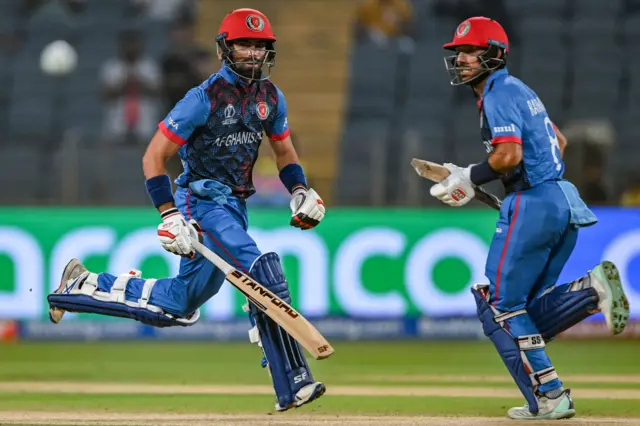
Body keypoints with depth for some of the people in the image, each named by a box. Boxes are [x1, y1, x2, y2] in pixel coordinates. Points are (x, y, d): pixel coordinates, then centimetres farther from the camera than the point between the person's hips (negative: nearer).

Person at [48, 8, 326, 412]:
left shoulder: (271, 97, 5)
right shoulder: (204, 98, -16)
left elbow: (284, 150, 20)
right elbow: (153, 157, -14)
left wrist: (301, 191, 1)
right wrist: (170, 216, -23)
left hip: (234, 206, 8)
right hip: (202, 202, -8)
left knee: (179, 304, 13)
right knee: (264, 273, -27)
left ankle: (83, 286, 30)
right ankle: (292, 385, -28)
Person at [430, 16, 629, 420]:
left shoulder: (500, 92, -9)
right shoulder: (520, 90, 21)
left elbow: (509, 156, -21)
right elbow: (559, 141, 29)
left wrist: (470, 177, -5)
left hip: (532, 205, -10)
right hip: (564, 204, 10)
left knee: (500, 306, -2)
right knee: (531, 311, 11)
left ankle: (549, 397, -6)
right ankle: (592, 289, -10)